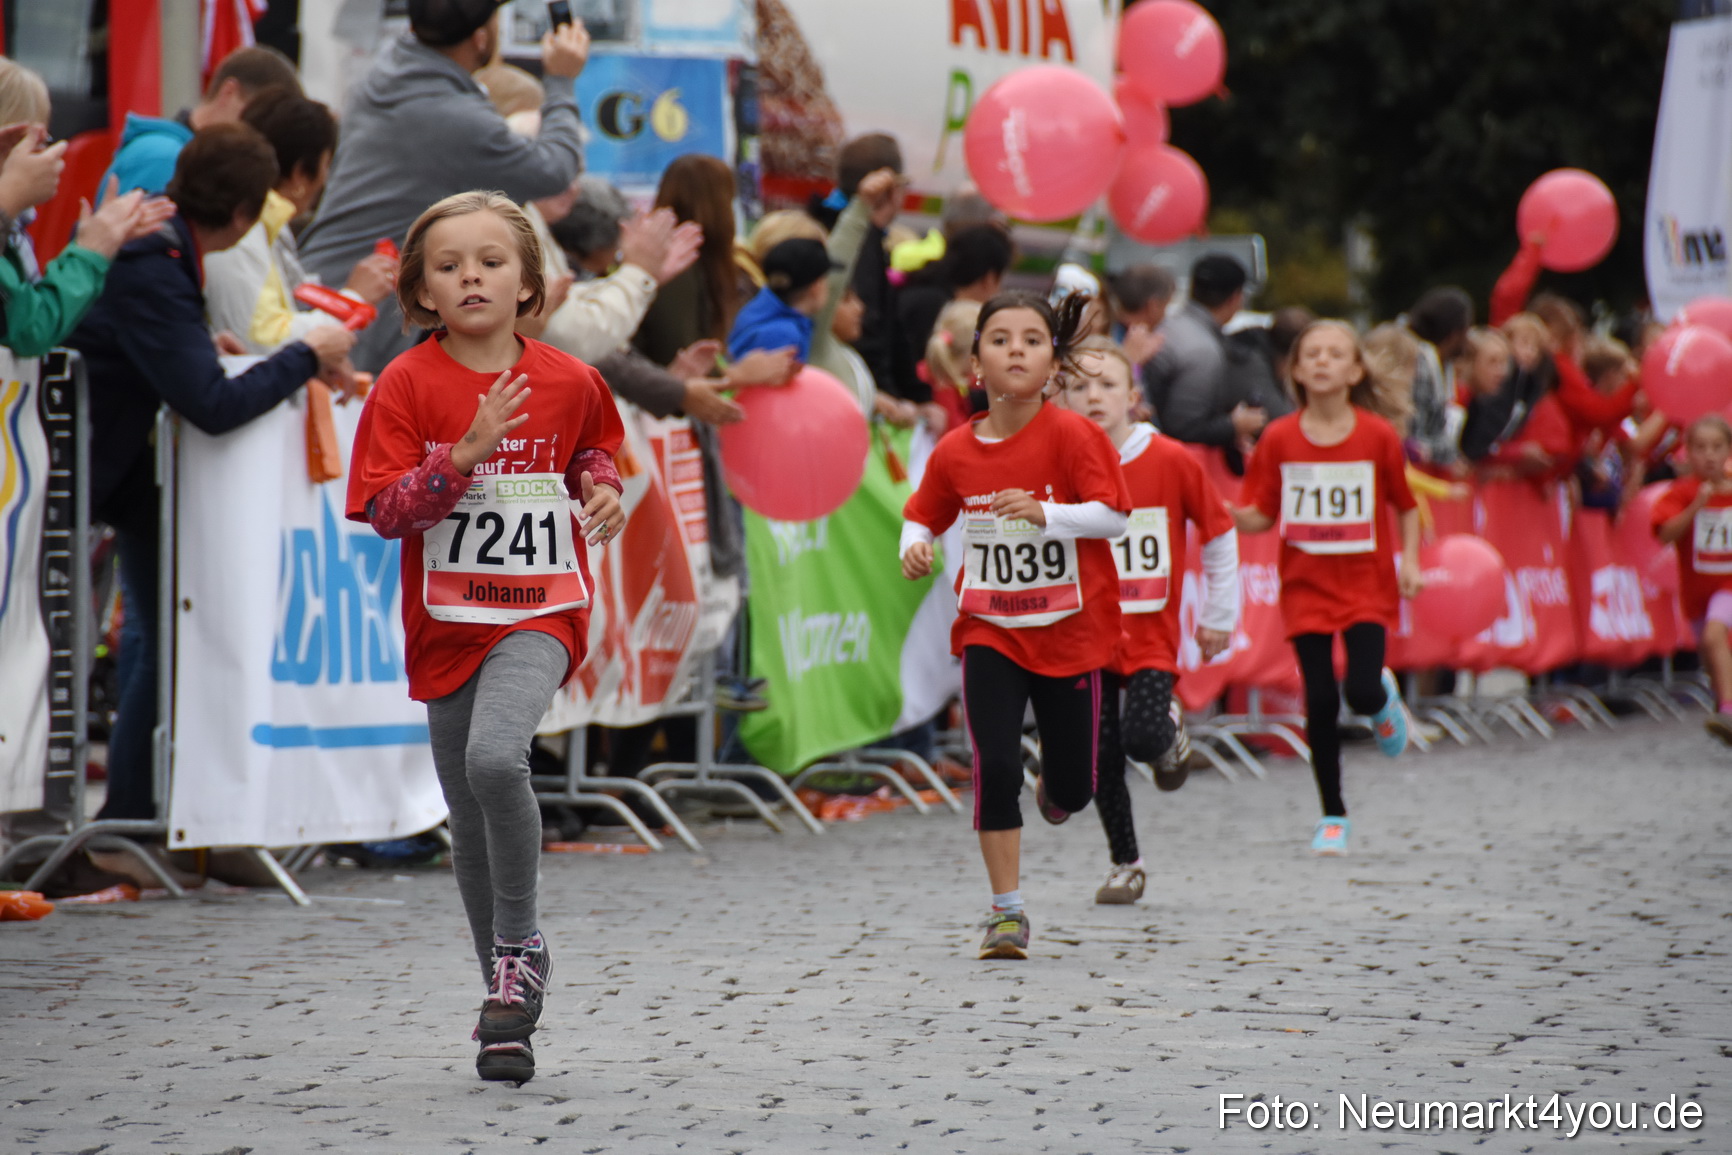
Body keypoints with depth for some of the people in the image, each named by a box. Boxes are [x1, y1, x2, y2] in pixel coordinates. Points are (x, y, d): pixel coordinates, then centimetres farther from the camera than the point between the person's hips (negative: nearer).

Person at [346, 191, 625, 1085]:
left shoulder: (568, 381, 1)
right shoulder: (407, 384, -4)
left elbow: (593, 448, 22)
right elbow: (384, 510, -10)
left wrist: (601, 490, 1)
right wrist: (466, 453, -22)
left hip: (540, 613, -2)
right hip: (447, 620, 2)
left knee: (494, 755, -29)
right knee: (470, 824, 9)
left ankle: (520, 949, -10)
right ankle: (505, 1007, 25)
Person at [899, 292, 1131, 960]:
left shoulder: (1073, 435, -12)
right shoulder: (955, 452, -3)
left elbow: (1113, 517, -17)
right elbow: (923, 516, 13)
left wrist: (1044, 513, -31)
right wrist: (915, 547, -8)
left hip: (1069, 630, -1)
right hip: (989, 630, 1)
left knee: (1073, 790, 5)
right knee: (995, 766, -13)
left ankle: (1056, 785, 45)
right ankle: (1007, 913, -1)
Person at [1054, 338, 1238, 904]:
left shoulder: (1172, 461, -7)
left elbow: (1220, 534, 4)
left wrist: (1219, 616, 6)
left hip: (1152, 634, -2)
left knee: (1143, 737, -20)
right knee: (1101, 757, 1)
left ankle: (1171, 735, 17)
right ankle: (1124, 864, 19)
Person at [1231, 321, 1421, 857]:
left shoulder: (1378, 435, -5)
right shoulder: (1279, 438, -3)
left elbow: (1406, 505, 6)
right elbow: (1260, 517, 1)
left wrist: (1410, 560, -7)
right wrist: (1218, 510, -19)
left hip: (1366, 585, -1)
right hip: (1306, 586, 1)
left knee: (1363, 691, -16)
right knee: (1320, 702, 0)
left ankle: (1384, 699, 24)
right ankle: (1333, 816, 15)